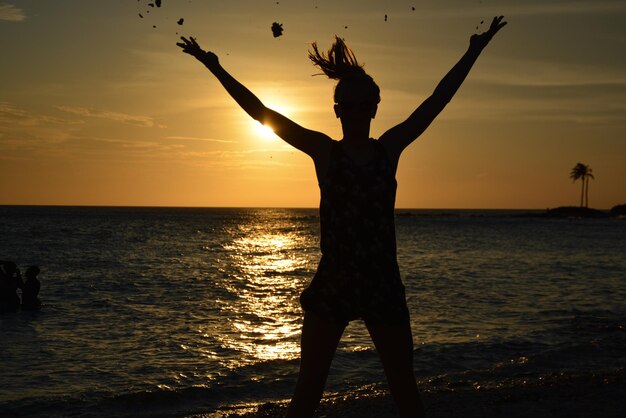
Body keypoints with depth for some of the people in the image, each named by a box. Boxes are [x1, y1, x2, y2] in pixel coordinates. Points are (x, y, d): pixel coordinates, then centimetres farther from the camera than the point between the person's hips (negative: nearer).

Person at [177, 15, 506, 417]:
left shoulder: (390, 148, 5)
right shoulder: (324, 150, -1)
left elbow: (438, 99, 7)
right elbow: (260, 111, -3)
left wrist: (474, 51, 9)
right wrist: (215, 68, -5)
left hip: (384, 284, 2)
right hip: (331, 284, -2)